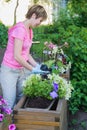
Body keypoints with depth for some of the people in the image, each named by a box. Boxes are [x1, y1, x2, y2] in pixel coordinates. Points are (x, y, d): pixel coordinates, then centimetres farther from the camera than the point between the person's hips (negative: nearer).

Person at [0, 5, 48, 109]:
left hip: (22, 70, 8)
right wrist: (32, 70, -17)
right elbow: (17, 56, -24)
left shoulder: (30, 30, 7)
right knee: (10, 105, -3)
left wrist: (37, 65, -2)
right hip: (10, 71, -8)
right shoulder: (20, 29, -21)